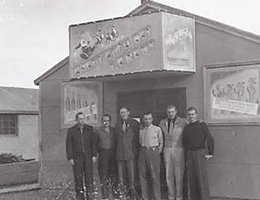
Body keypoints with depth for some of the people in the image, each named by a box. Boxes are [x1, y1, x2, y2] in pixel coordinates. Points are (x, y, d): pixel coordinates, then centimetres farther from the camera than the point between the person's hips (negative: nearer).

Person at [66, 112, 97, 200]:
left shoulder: (89, 129, 7)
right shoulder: (71, 130, 3)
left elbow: (93, 142, 8)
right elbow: (68, 145, 1)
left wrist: (94, 155, 2)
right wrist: (70, 158, -5)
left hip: (88, 156, 1)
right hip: (77, 157, -1)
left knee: (89, 176, -3)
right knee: (78, 178, 2)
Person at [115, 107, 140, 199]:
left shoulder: (134, 123, 4)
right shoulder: (118, 124, 14)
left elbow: (138, 137, 3)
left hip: (131, 151, -3)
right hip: (120, 152, 3)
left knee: (132, 171, -8)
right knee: (121, 171, 5)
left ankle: (132, 190, 0)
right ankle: (121, 191, 14)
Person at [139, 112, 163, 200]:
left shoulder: (157, 129, 2)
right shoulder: (141, 130, 11)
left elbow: (161, 142, 5)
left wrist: (158, 152, -3)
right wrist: (142, 151, 3)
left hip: (153, 151, -4)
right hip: (143, 152, 4)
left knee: (155, 176, -5)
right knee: (142, 175, 8)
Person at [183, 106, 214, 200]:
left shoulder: (202, 125, -4)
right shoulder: (186, 128, 12)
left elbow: (210, 139, -6)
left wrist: (210, 153, -7)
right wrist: (186, 158, 16)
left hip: (200, 152, -5)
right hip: (189, 154, 5)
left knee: (202, 176, -7)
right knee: (191, 178, 6)